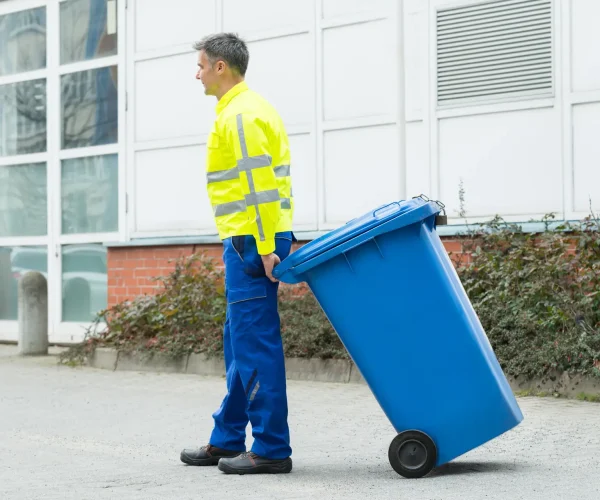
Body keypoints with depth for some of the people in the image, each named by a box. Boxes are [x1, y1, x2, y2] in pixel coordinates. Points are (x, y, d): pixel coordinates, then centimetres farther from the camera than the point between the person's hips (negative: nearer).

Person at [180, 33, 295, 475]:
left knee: (256, 344, -7)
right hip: (257, 242, 11)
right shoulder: (250, 107, 19)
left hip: (252, 243, -11)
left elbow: (260, 185, -21)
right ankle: (227, 441, 24)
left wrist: (264, 248, -22)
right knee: (240, 344, 15)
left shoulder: (239, 115, -14)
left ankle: (272, 449, -2)